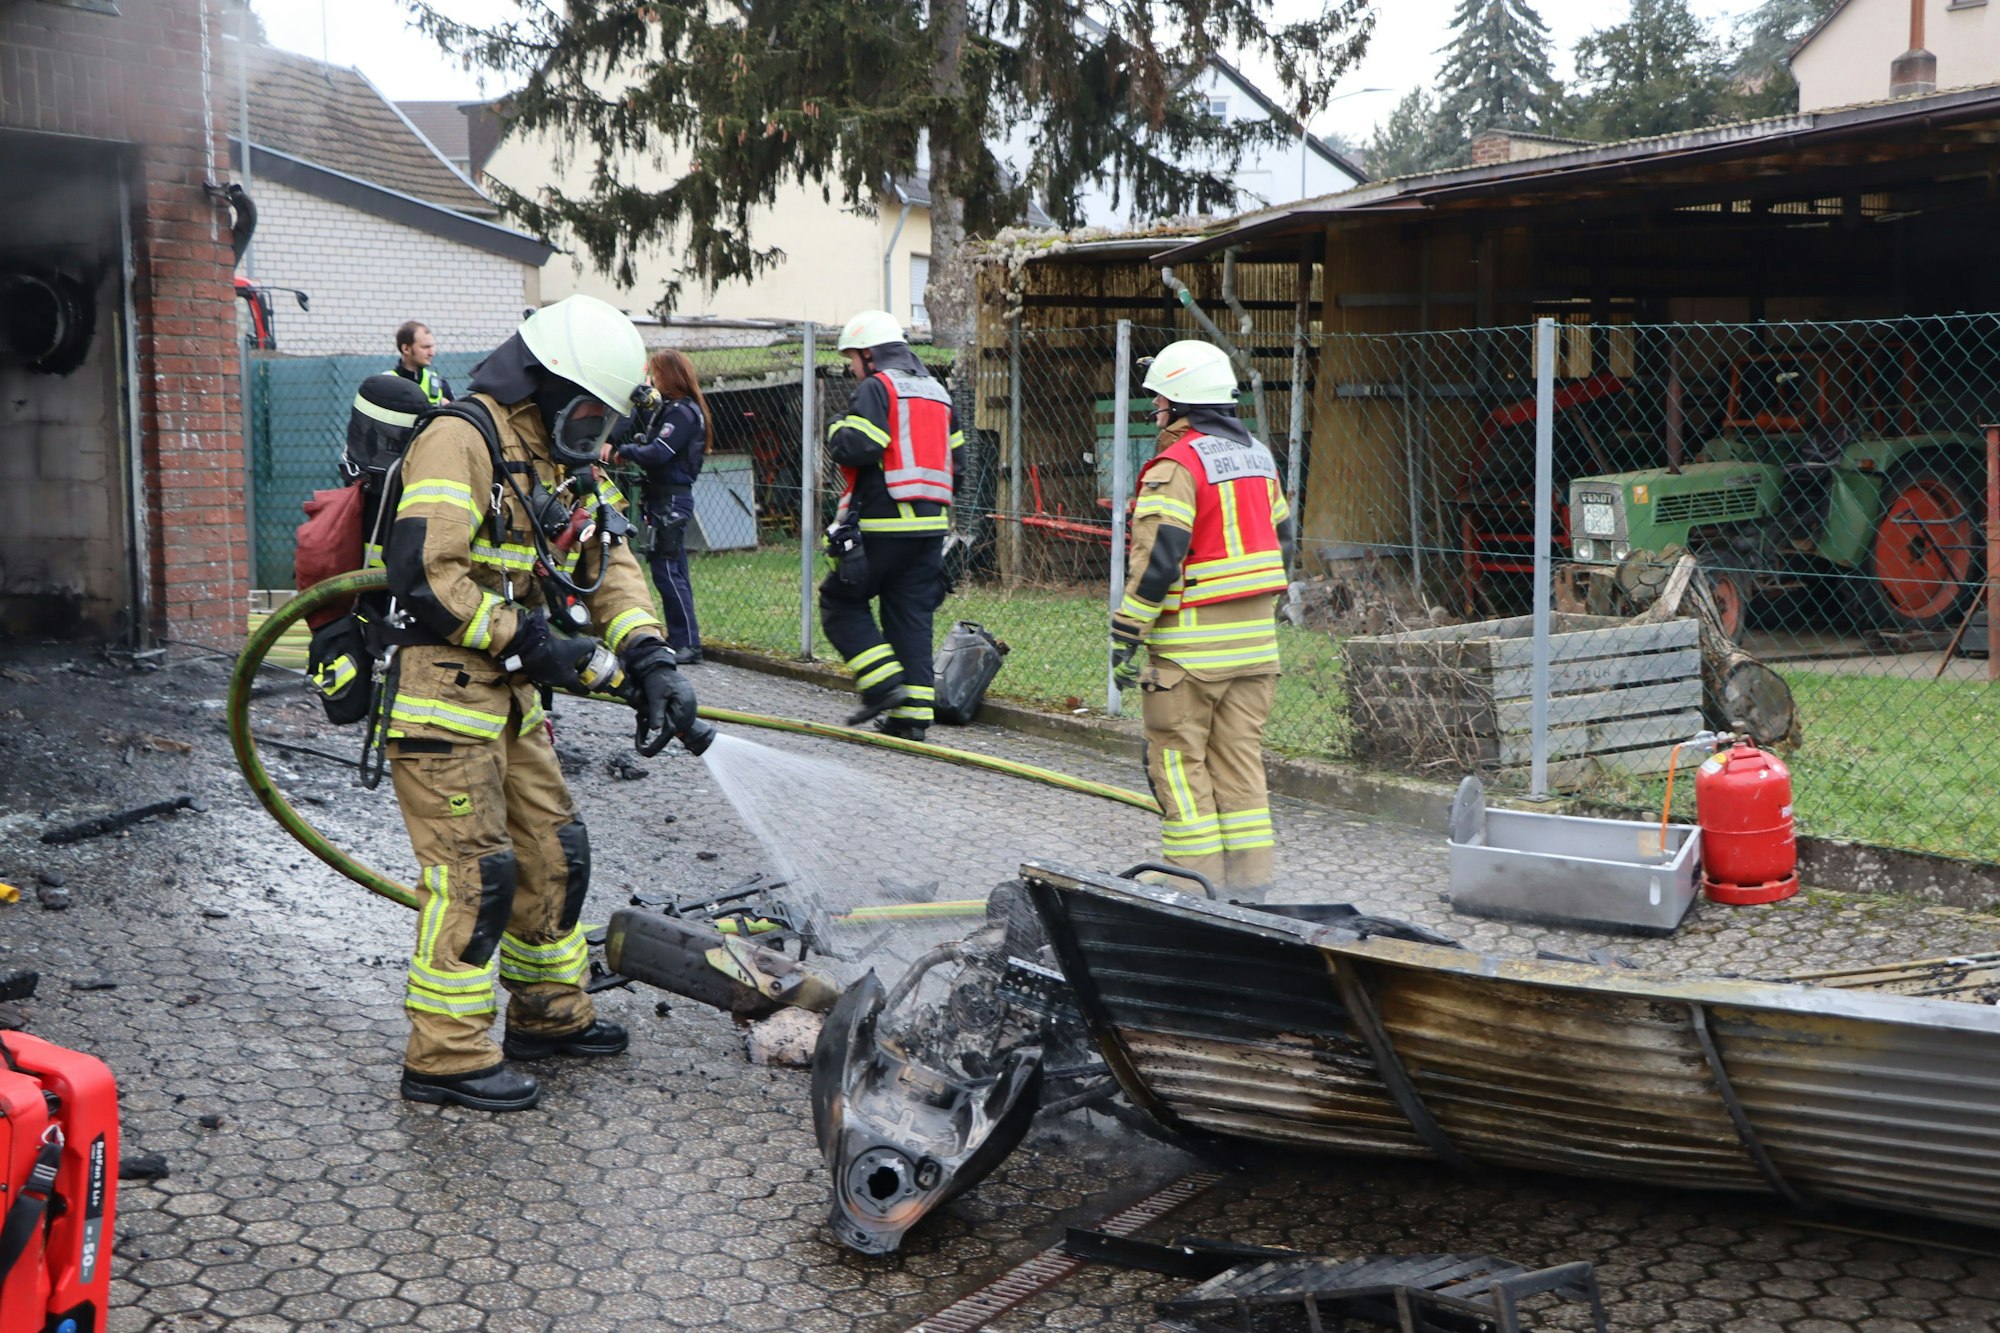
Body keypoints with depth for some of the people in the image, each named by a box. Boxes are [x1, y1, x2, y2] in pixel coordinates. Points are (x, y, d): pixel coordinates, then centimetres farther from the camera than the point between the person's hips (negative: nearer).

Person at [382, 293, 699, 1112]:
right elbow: (423, 574, -24)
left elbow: (606, 560, 14)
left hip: (506, 692, 10)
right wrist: (526, 643, -18)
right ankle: (446, 1055, 1)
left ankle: (548, 1014, 29)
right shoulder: (461, 439, -15)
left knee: (554, 851, 14)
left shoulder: (556, 456, 16)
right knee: (474, 868, -8)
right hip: (439, 686, -10)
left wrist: (649, 660, 0)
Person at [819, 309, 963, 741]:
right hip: (930, 525, 7)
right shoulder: (937, 392, 19)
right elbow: (956, 461, 18)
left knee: (841, 602, 5)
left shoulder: (876, 387, -6)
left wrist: (837, 431, 3)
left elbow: (857, 448, -18)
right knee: (912, 616, 8)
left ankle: (884, 684, -7)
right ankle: (913, 713, 5)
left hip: (882, 524, -7)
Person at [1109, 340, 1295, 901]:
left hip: (1193, 645, -8)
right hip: (1256, 643, 8)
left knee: (1179, 760, 2)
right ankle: (1249, 883, 14)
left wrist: (1126, 638, -14)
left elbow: (1158, 561, -19)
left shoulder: (1177, 466, -13)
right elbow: (1281, 544, 18)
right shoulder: (1257, 457, 13)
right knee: (1241, 759, 12)